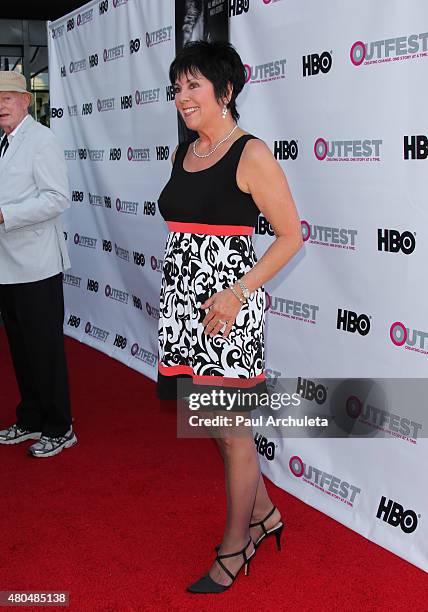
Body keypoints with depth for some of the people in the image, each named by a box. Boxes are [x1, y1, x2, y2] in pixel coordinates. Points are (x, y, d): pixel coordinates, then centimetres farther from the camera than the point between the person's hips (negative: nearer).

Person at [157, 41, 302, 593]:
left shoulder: (251, 154, -10)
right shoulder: (182, 154, 12)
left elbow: (291, 235, -10)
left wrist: (237, 291, -19)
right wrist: (178, 293, 16)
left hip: (227, 308, -8)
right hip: (182, 304, 8)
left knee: (230, 432, 4)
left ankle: (233, 549, 24)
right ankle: (264, 513, 38)